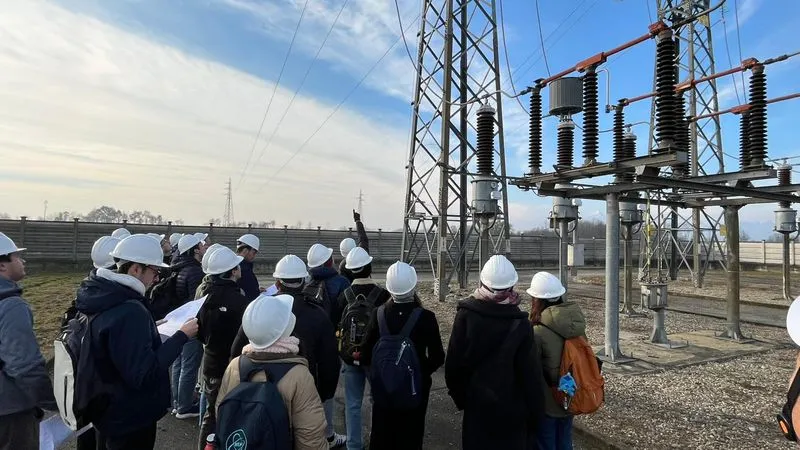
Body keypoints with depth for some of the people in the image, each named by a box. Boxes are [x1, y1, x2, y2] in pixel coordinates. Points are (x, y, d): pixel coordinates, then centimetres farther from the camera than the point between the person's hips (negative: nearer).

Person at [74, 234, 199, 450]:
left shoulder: (101, 297, 0)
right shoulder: (129, 312, -30)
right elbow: (144, 374, -32)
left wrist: (151, 329, 10)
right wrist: (181, 336, -27)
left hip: (108, 409, 9)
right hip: (129, 418, -9)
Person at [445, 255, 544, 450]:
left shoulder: (466, 315, -13)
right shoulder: (519, 324, -15)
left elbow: (453, 362, -7)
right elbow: (529, 373, -12)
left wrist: (458, 396, 8)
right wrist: (533, 412, 2)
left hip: (476, 403, 1)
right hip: (511, 407, -1)